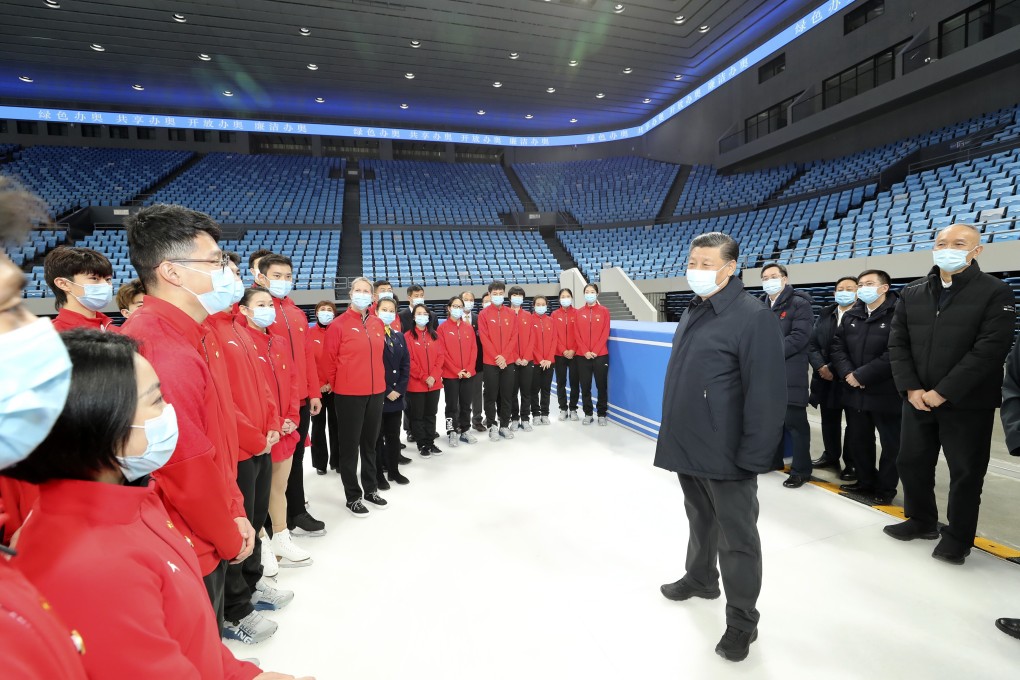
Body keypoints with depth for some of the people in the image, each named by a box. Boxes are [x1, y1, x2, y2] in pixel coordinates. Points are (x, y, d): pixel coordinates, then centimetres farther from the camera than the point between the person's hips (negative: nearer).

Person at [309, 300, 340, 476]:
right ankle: (320, 462, 20)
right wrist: (317, 384, -10)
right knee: (319, 425, 9)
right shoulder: (309, 334, 1)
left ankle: (337, 461, 19)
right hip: (316, 387, 0)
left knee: (336, 424, 7)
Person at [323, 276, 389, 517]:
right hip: (349, 394, -5)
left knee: (370, 441, 17)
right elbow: (329, 359, -5)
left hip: (376, 391, 5)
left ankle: (371, 489, 32)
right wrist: (334, 384, 3)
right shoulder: (339, 324, -9)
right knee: (350, 444, 7)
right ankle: (353, 496, 20)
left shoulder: (378, 324, 7)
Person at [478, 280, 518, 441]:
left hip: (508, 361, 3)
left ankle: (504, 425, 20)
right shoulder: (484, 314, -1)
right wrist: (496, 357, -14)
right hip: (490, 362, -2)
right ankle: (492, 426, 15)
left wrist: (504, 356, -10)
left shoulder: (511, 314, 8)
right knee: (491, 396, 4)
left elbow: (514, 337, 2)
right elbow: (484, 338, -7)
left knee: (507, 396, 8)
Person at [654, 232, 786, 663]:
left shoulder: (753, 317, -16)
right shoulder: (693, 313, 9)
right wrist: (674, 436, 17)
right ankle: (700, 578, 47)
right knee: (700, 520, 25)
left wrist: (753, 457, -20)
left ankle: (742, 620, 27)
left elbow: (766, 395, -20)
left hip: (725, 454, -7)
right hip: (688, 447, 8)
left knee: (736, 538, 9)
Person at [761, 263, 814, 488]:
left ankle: (801, 469, 9)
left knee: (794, 421, -2)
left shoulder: (799, 303, -5)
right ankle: (772, 460, 30)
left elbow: (799, 336, -15)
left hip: (790, 372, -6)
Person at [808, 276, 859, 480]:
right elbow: (812, 343, 4)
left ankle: (852, 462, 21)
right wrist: (821, 367, -10)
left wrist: (835, 369, -17)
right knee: (829, 421, 16)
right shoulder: (825, 314, 8)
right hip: (826, 378, 5)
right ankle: (830, 455, 32)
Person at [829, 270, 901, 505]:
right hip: (855, 392, 6)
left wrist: (862, 375, -18)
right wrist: (847, 373, -9)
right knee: (857, 440, 16)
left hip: (886, 393, -6)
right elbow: (838, 346, 8)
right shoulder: (850, 316, 11)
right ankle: (865, 482, 32)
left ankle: (885, 489, 23)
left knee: (891, 444, 8)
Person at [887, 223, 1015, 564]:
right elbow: (898, 344, 4)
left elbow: (989, 350, -15)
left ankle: (958, 537, 25)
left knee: (965, 473, 8)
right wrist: (911, 388, -8)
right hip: (917, 399, 4)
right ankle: (921, 520, 35)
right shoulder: (912, 293, 6)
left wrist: (943, 392, -19)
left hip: (967, 404, -4)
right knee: (911, 462, 14)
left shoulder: (996, 292, -7)